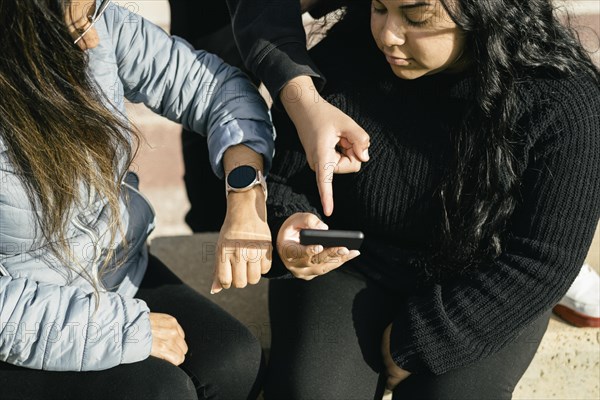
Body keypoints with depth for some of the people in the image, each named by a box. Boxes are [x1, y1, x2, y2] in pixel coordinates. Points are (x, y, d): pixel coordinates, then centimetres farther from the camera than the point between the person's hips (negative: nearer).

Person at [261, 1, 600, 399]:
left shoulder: (559, 103, -22)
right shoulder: (338, 66, -18)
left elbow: (541, 260, -17)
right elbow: (281, 181, -4)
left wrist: (421, 338, -17)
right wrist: (287, 228, -28)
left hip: (481, 297, 0)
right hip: (348, 265, 1)